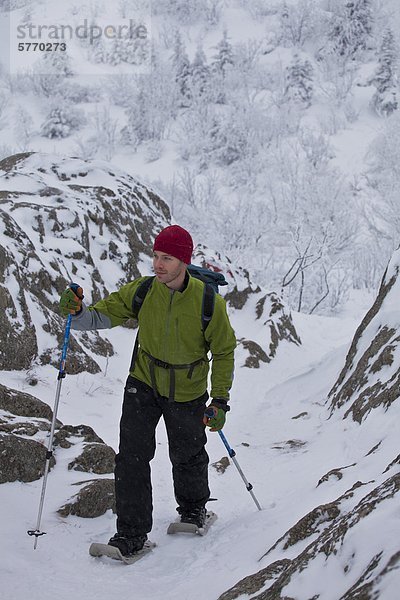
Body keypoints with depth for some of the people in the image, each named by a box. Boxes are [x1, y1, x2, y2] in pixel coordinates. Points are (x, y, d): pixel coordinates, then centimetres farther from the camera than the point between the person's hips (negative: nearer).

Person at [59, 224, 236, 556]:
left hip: (187, 392, -1)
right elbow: (103, 315, -10)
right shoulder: (141, 291, -15)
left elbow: (224, 352, -8)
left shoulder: (208, 302, -19)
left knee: (187, 456, 15)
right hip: (144, 382, 1)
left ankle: (193, 508, 44)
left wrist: (220, 400, -11)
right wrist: (77, 311, -33)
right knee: (133, 454, -10)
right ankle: (132, 533, -2)